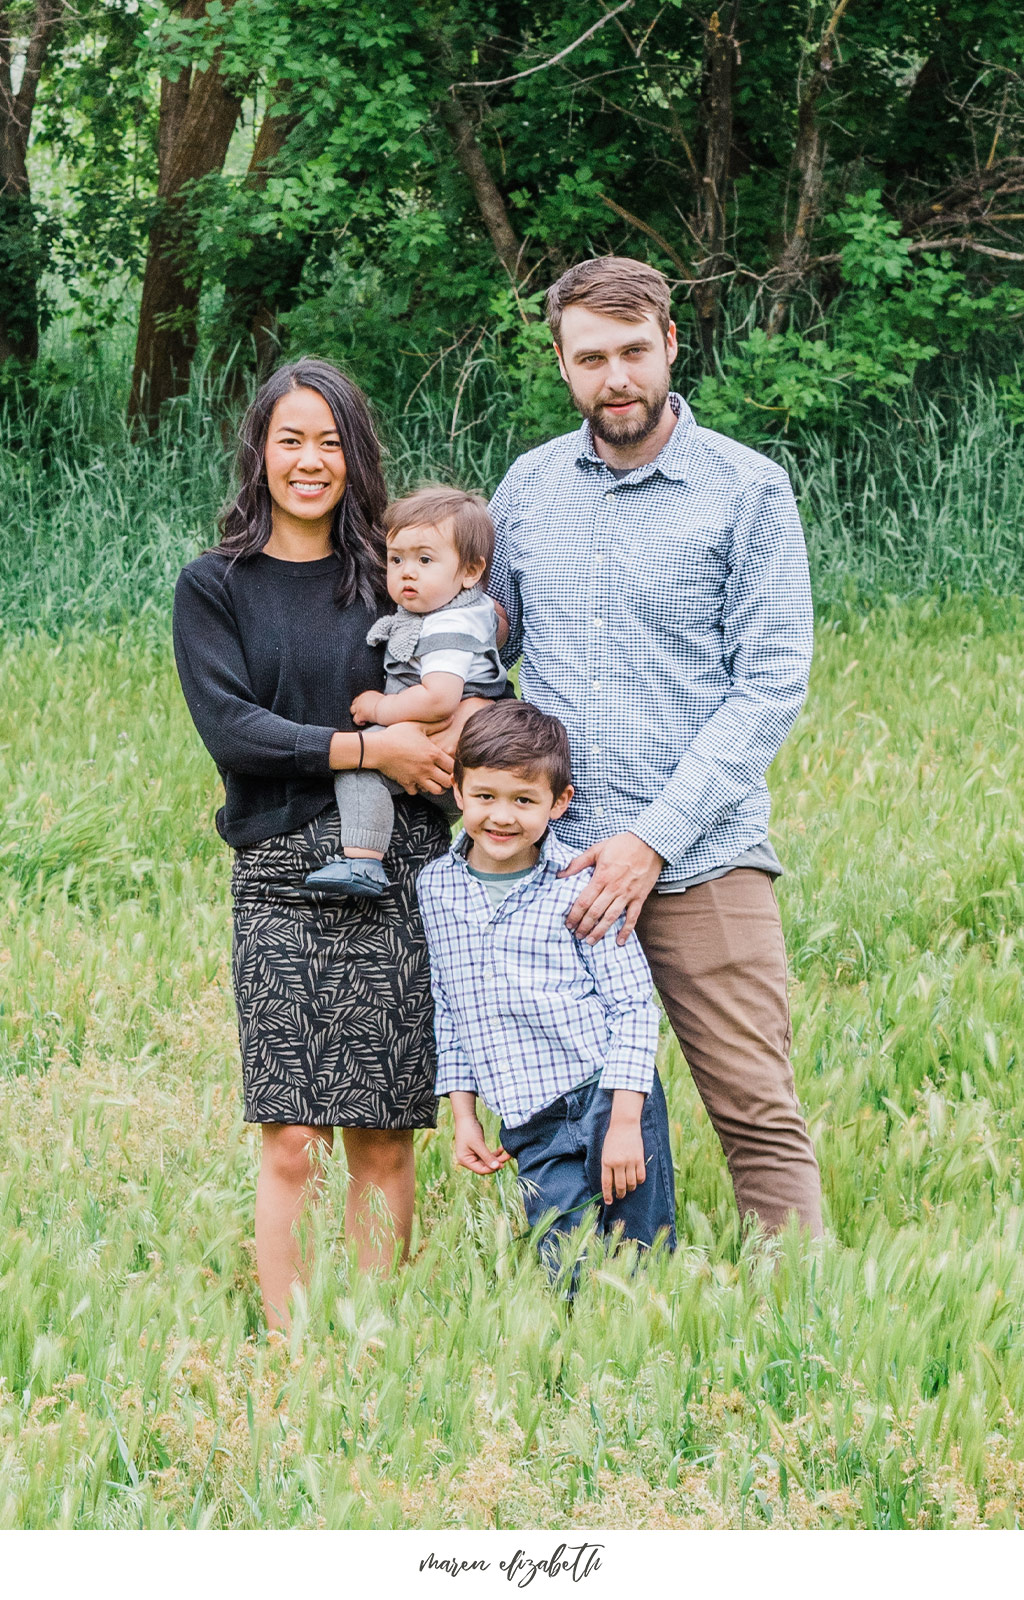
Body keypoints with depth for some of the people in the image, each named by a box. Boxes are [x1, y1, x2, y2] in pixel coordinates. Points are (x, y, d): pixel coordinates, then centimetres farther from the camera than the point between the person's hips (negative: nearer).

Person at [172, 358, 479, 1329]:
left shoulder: (390, 578, 14)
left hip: (399, 873, 2)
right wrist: (370, 747, -11)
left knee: (384, 1143, 0)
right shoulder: (213, 587, 7)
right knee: (292, 1144, -9)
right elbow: (230, 729, -4)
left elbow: (477, 697, 19)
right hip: (281, 877, -2)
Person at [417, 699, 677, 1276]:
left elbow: (632, 1003, -7)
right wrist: (464, 1116, 12)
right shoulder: (437, 888, 7)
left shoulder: (580, 885, -7)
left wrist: (624, 1121, -12)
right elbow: (450, 1013, 16)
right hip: (536, 1131, 4)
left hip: (610, 1102, -4)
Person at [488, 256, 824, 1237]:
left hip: (700, 858, -4)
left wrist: (655, 838, -13)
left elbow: (772, 682, -5)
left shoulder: (749, 492, 0)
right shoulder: (529, 487, 12)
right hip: (554, 862, 4)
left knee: (758, 1117, -8)